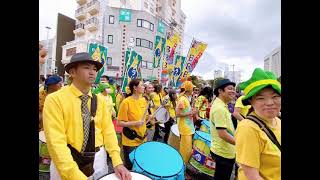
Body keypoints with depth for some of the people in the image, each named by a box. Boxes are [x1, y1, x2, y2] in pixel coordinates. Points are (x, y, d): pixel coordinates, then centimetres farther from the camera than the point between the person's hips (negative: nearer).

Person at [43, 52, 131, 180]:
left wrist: (117, 162, -14)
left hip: (98, 161, 4)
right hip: (66, 163, -3)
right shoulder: (55, 99, -14)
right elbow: (56, 142, -19)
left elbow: (108, 130, -4)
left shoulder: (100, 101, -1)